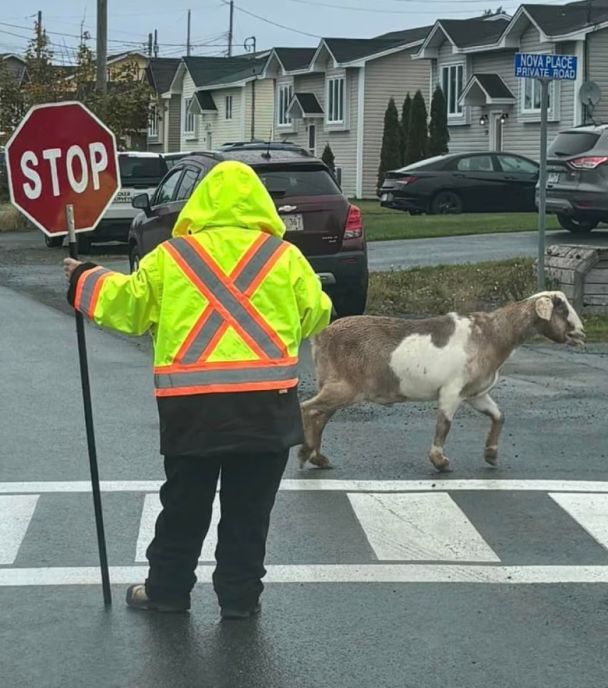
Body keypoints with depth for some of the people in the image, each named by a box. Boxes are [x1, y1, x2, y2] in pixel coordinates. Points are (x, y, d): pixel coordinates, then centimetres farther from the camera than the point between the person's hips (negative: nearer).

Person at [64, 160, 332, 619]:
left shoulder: (171, 257, 2)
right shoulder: (284, 256, 2)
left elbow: (127, 304, 10)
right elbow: (317, 315, 7)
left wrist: (85, 280, 28)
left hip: (193, 405, 0)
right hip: (267, 404, 0)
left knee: (185, 504, 15)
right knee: (249, 508, 10)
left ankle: (167, 589, 24)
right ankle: (240, 595, 16)